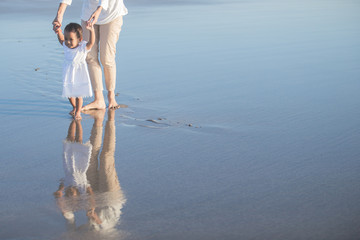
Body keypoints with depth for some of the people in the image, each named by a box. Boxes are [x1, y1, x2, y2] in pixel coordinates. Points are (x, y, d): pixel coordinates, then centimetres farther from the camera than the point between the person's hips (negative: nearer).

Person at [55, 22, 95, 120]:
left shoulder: (83, 47, -18)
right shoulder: (66, 46, -4)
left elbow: (91, 42, -33)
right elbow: (61, 39, 14)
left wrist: (91, 31, -47)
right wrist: (59, 31, -4)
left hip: (79, 75, -4)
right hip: (68, 75, 4)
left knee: (78, 95, 4)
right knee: (69, 94, 16)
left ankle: (78, 112, 22)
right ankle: (74, 107, 41)